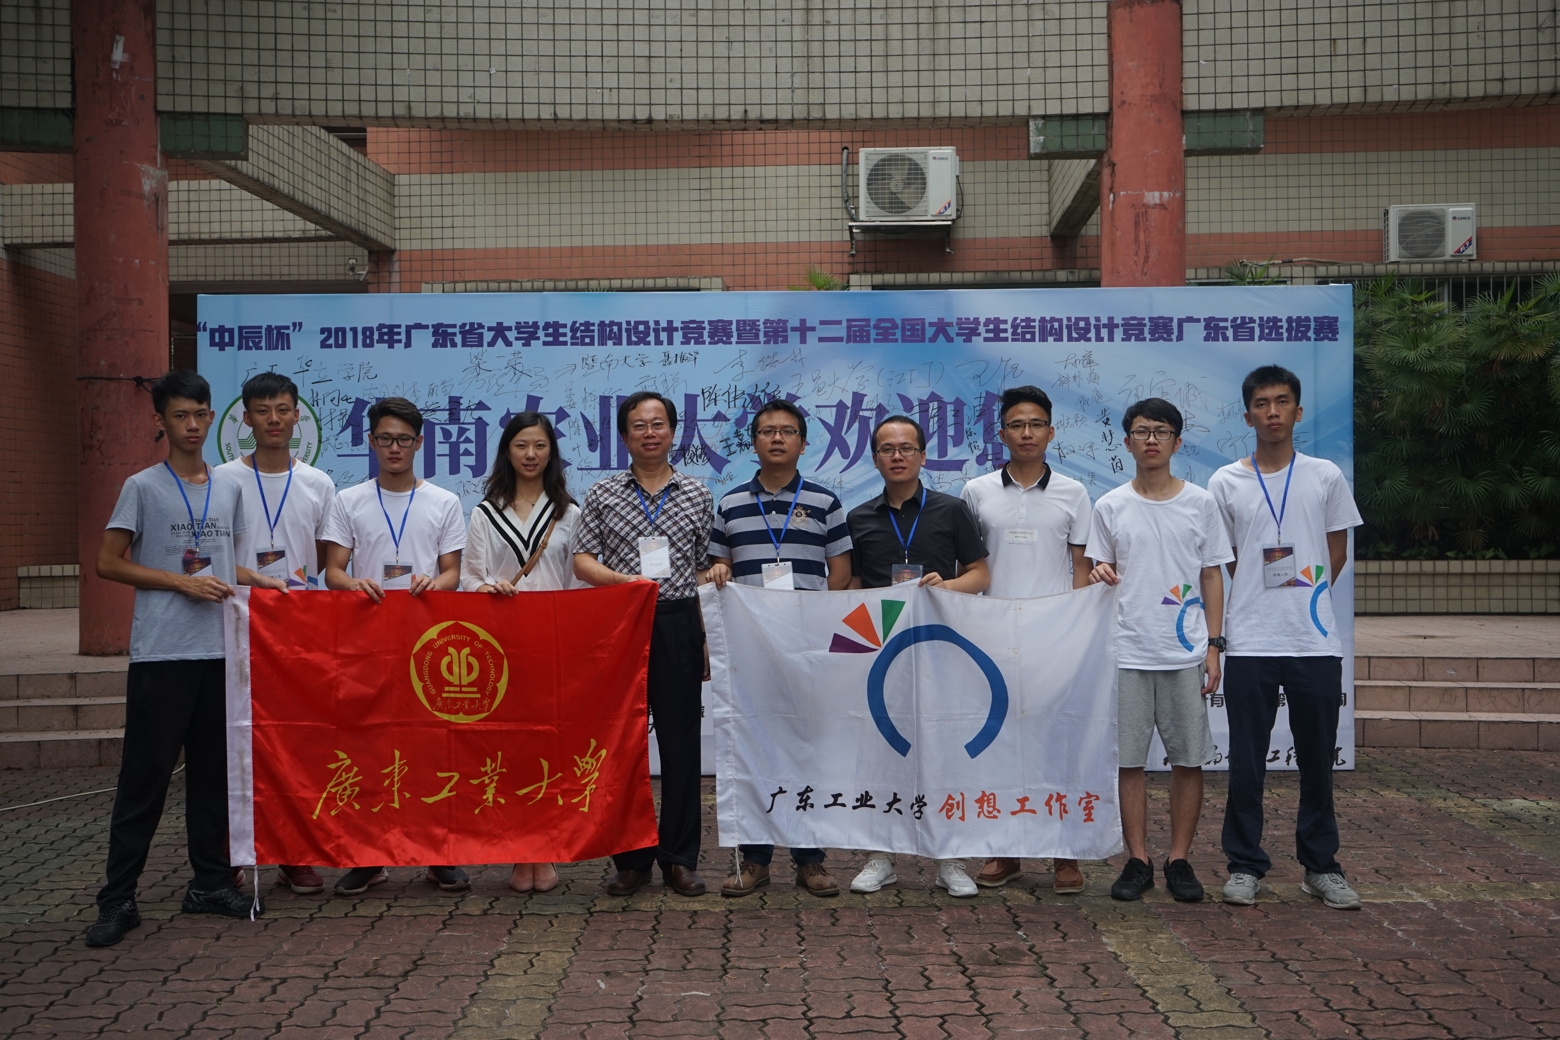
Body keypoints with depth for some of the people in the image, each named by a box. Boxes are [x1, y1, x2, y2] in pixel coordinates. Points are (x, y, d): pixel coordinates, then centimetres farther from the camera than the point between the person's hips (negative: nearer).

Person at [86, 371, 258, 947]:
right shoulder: (143, 487, -1)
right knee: (145, 776, -2)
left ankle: (210, 882, 22)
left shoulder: (230, 487, 13)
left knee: (213, 771, 11)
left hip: (219, 651, 5)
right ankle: (118, 899, 5)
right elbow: (108, 563, -3)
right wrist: (183, 581, -11)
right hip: (159, 654, -5)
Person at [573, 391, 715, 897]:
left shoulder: (698, 495, 9)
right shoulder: (602, 495, 7)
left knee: (681, 742, 2)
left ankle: (680, 858, 12)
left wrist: (707, 636, 5)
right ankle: (631, 858, 14)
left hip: (680, 625, 0)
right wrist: (624, 580, -17)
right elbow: (582, 560, 3)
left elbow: (707, 569, 10)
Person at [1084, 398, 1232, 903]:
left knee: (1188, 758, 4)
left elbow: (1212, 576, 7)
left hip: (1186, 653, 0)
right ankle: (1137, 860, 14)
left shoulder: (1200, 503, 5)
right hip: (1127, 652, 0)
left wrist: (1213, 644, 1)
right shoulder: (1110, 507, 5)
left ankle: (1179, 860, 16)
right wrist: (1099, 574, -13)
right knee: (1129, 759, 3)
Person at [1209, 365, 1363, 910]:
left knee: (1318, 758, 9)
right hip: (1249, 642, -1)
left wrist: (1308, 596, 3)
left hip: (1315, 641, 1)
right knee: (1246, 760, 4)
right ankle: (1244, 865, 15)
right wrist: (1266, 592, 3)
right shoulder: (1226, 482, 3)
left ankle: (1321, 865, 22)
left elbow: (1337, 548, 12)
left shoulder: (1326, 476, 5)